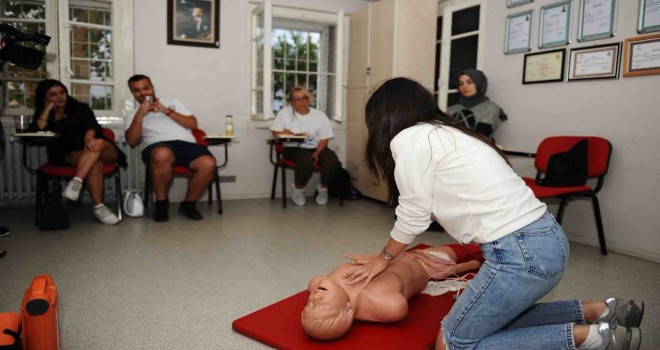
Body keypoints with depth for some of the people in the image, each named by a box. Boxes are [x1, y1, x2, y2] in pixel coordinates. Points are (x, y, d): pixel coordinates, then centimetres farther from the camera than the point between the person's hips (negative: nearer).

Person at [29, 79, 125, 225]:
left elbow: (92, 126, -4)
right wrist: (47, 109, 4)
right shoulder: (42, 116, 20)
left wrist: (88, 138, -27)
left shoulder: (80, 108, 18)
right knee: (94, 163, -36)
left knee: (96, 145, -37)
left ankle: (76, 182, -52)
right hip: (69, 155, -1)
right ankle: (98, 207, -45)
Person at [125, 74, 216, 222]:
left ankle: (188, 203, -8)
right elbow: (132, 141, 8)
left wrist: (167, 111, 3)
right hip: (160, 145, -1)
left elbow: (193, 124, 12)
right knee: (162, 155, -42)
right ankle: (161, 202, -18)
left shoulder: (173, 102, 26)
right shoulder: (133, 115, 26)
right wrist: (140, 114, 0)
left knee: (208, 164, -32)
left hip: (186, 144, 2)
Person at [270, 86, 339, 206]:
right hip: (294, 149, -2)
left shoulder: (320, 115, 6)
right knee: (306, 161, -37)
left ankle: (323, 188, 3)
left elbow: (324, 139, 1)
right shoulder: (285, 112, 5)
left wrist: (317, 152, -17)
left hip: (316, 148, 2)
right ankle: (298, 189, -5)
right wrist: (286, 133, -18)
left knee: (332, 161, -29)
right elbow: (276, 133, 2)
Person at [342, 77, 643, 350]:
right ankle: (601, 312, 22)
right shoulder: (445, 133, 18)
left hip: (521, 252, -10)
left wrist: (384, 258, 15)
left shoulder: (408, 139, -8)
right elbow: (432, 207, 20)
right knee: (494, 318, 25)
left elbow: (414, 217, -3)